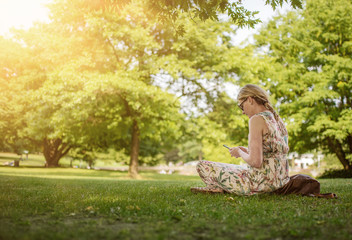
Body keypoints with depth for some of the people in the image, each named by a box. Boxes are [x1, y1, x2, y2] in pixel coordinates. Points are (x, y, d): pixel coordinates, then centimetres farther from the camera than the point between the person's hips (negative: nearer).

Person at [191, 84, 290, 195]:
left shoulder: (257, 119, -16)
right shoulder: (278, 119, 11)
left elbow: (255, 162, -23)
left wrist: (240, 153, -4)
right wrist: (247, 151, 14)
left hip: (262, 184, -9)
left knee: (202, 166, -1)